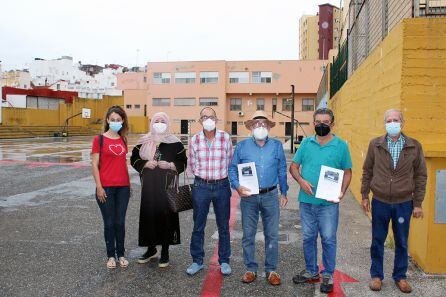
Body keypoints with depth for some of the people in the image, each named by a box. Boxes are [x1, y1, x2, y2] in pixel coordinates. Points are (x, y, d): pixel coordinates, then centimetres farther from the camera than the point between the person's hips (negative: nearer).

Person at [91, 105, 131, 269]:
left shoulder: (123, 140, 9)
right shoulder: (99, 139, -3)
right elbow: (94, 165, -5)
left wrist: (129, 184, 13)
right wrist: (99, 187, -11)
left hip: (123, 187, 3)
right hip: (106, 187, -3)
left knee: (120, 222, 10)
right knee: (109, 223, 7)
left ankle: (121, 254, 24)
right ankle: (111, 255, 22)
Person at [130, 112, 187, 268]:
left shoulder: (175, 143, 2)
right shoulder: (144, 142, 9)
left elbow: (183, 162, 3)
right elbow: (134, 159, 11)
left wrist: (170, 165, -13)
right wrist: (145, 164, -7)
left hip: (167, 185, -2)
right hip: (149, 185, 3)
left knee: (166, 214, -2)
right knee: (148, 213, 5)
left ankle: (165, 251, 12)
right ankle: (151, 248, 24)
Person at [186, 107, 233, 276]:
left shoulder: (225, 138, -2)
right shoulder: (194, 140, -1)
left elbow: (229, 162, 6)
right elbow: (193, 166, 8)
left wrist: (219, 175, 7)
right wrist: (204, 175, 6)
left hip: (222, 186, 0)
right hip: (201, 186, 1)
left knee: (223, 226, 10)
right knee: (198, 226, 9)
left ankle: (224, 261, 25)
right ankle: (197, 261, 24)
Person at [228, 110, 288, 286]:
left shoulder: (277, 146, 6)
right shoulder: (242, 146, 4)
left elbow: (282, 171, 10)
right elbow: (233, 168, 4)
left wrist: (284, 193, 9)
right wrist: (237, 187, -12)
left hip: (270, 196, 0)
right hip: (248, 196, 0)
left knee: (272, 235, 6)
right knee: (248, 235, 7)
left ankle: (271, 270, 21)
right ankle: (251, 269, 23)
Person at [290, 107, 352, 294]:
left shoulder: (341, 145, -1)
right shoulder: (306, 143, 5)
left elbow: (347, 172, 3)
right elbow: (294, 166, 8)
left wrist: (342, 192, -12)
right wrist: (301, 181, -11)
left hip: (328, 202, -3)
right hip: (306, 200, 3)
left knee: (328, 239, 6)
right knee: (308, 237, 14)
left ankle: (328, 275, 24)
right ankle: (311, 271, 31)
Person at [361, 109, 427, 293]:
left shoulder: (414, 146, -2)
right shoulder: (375, 144, -2)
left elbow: (420, 176, 1)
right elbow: (367, 172, 4)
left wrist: (418, 203, 0)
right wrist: (365, 196, 3)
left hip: (404, 203, 0)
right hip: (380, 202, 0)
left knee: (402, 243, 13)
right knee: (377, 241, 10)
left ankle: (400, 276, 31)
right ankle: (376, 275, 27)